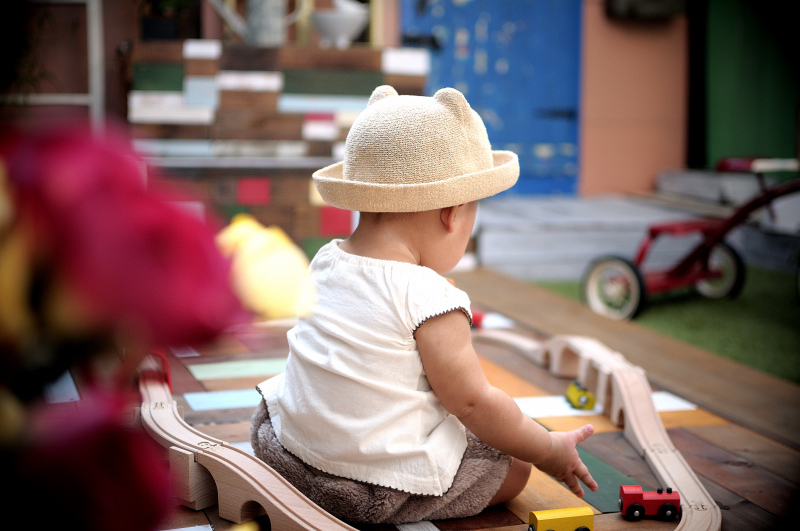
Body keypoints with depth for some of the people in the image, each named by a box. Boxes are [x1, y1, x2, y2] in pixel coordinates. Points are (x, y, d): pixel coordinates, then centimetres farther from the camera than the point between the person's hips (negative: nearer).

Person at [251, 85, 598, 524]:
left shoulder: (325, 262, 0)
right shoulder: (430, 298, -24)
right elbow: (472, 402, -19)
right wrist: (550, 452, -5)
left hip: (288, 457, 7)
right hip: (381, 491, -7)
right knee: (510, 466, 6)